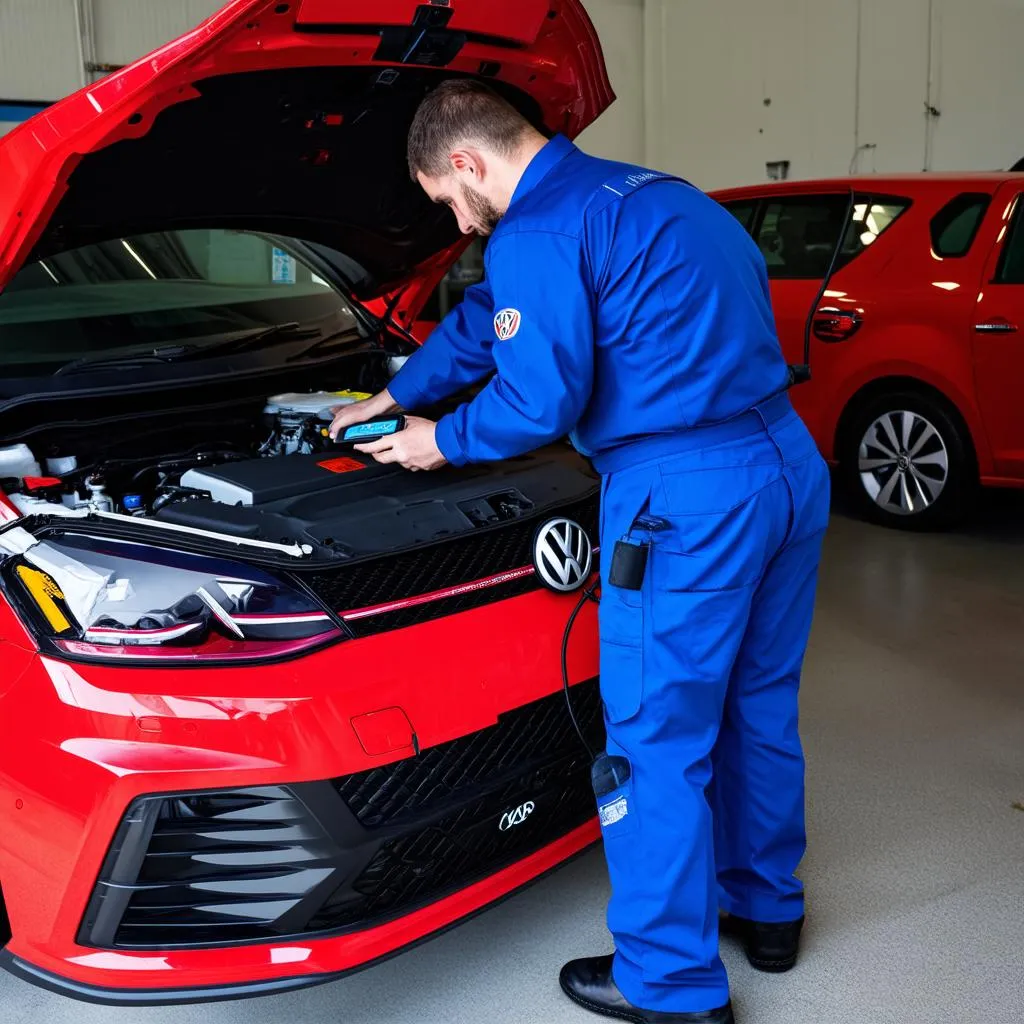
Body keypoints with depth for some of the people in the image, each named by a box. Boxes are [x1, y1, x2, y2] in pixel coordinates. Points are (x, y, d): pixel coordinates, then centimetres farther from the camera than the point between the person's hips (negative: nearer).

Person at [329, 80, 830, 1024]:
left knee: (659, 741, 4)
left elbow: (542, 399, -14)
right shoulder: (648, 192, 22)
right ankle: (766, 908, 41)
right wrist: (391, 398, 38)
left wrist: (443, 442, 6)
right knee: (759, 705, 22)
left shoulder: (537, 233, -10)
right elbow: (488, 321, 29)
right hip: (791, 466, 10)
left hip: (688, 502, -10)